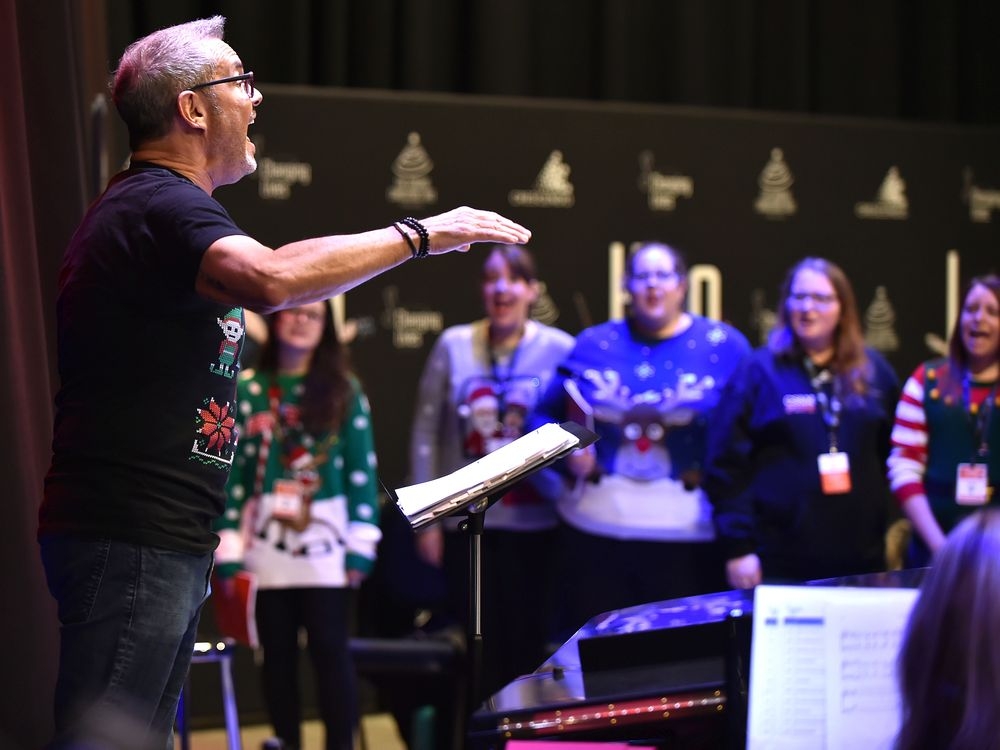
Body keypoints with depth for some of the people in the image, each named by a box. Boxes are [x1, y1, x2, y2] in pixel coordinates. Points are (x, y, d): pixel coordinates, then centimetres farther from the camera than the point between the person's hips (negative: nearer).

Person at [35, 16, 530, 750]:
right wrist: (419, 235, -26)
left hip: (165, 544, 11)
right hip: (130, 541, -11)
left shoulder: (143, 205, 22)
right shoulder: (162, 207, -15)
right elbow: (272, 280, -35)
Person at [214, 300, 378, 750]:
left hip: (327, 544, -1)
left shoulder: (344, 391, 5)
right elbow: (233, 470, 2)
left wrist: (361, 544, -6)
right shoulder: (247, 389, 6)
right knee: (277, 654, 6)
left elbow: (362, 469, 2)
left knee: (330, 650, -3)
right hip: (267, 545, 1)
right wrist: (228, 550, -4)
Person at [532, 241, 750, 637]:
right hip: (595, 531, 2)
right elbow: (546, 416, 16)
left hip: (690, 536, -2)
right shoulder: (593, 344, 10)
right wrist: (565, 451, -5)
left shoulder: (724, 346, 4)